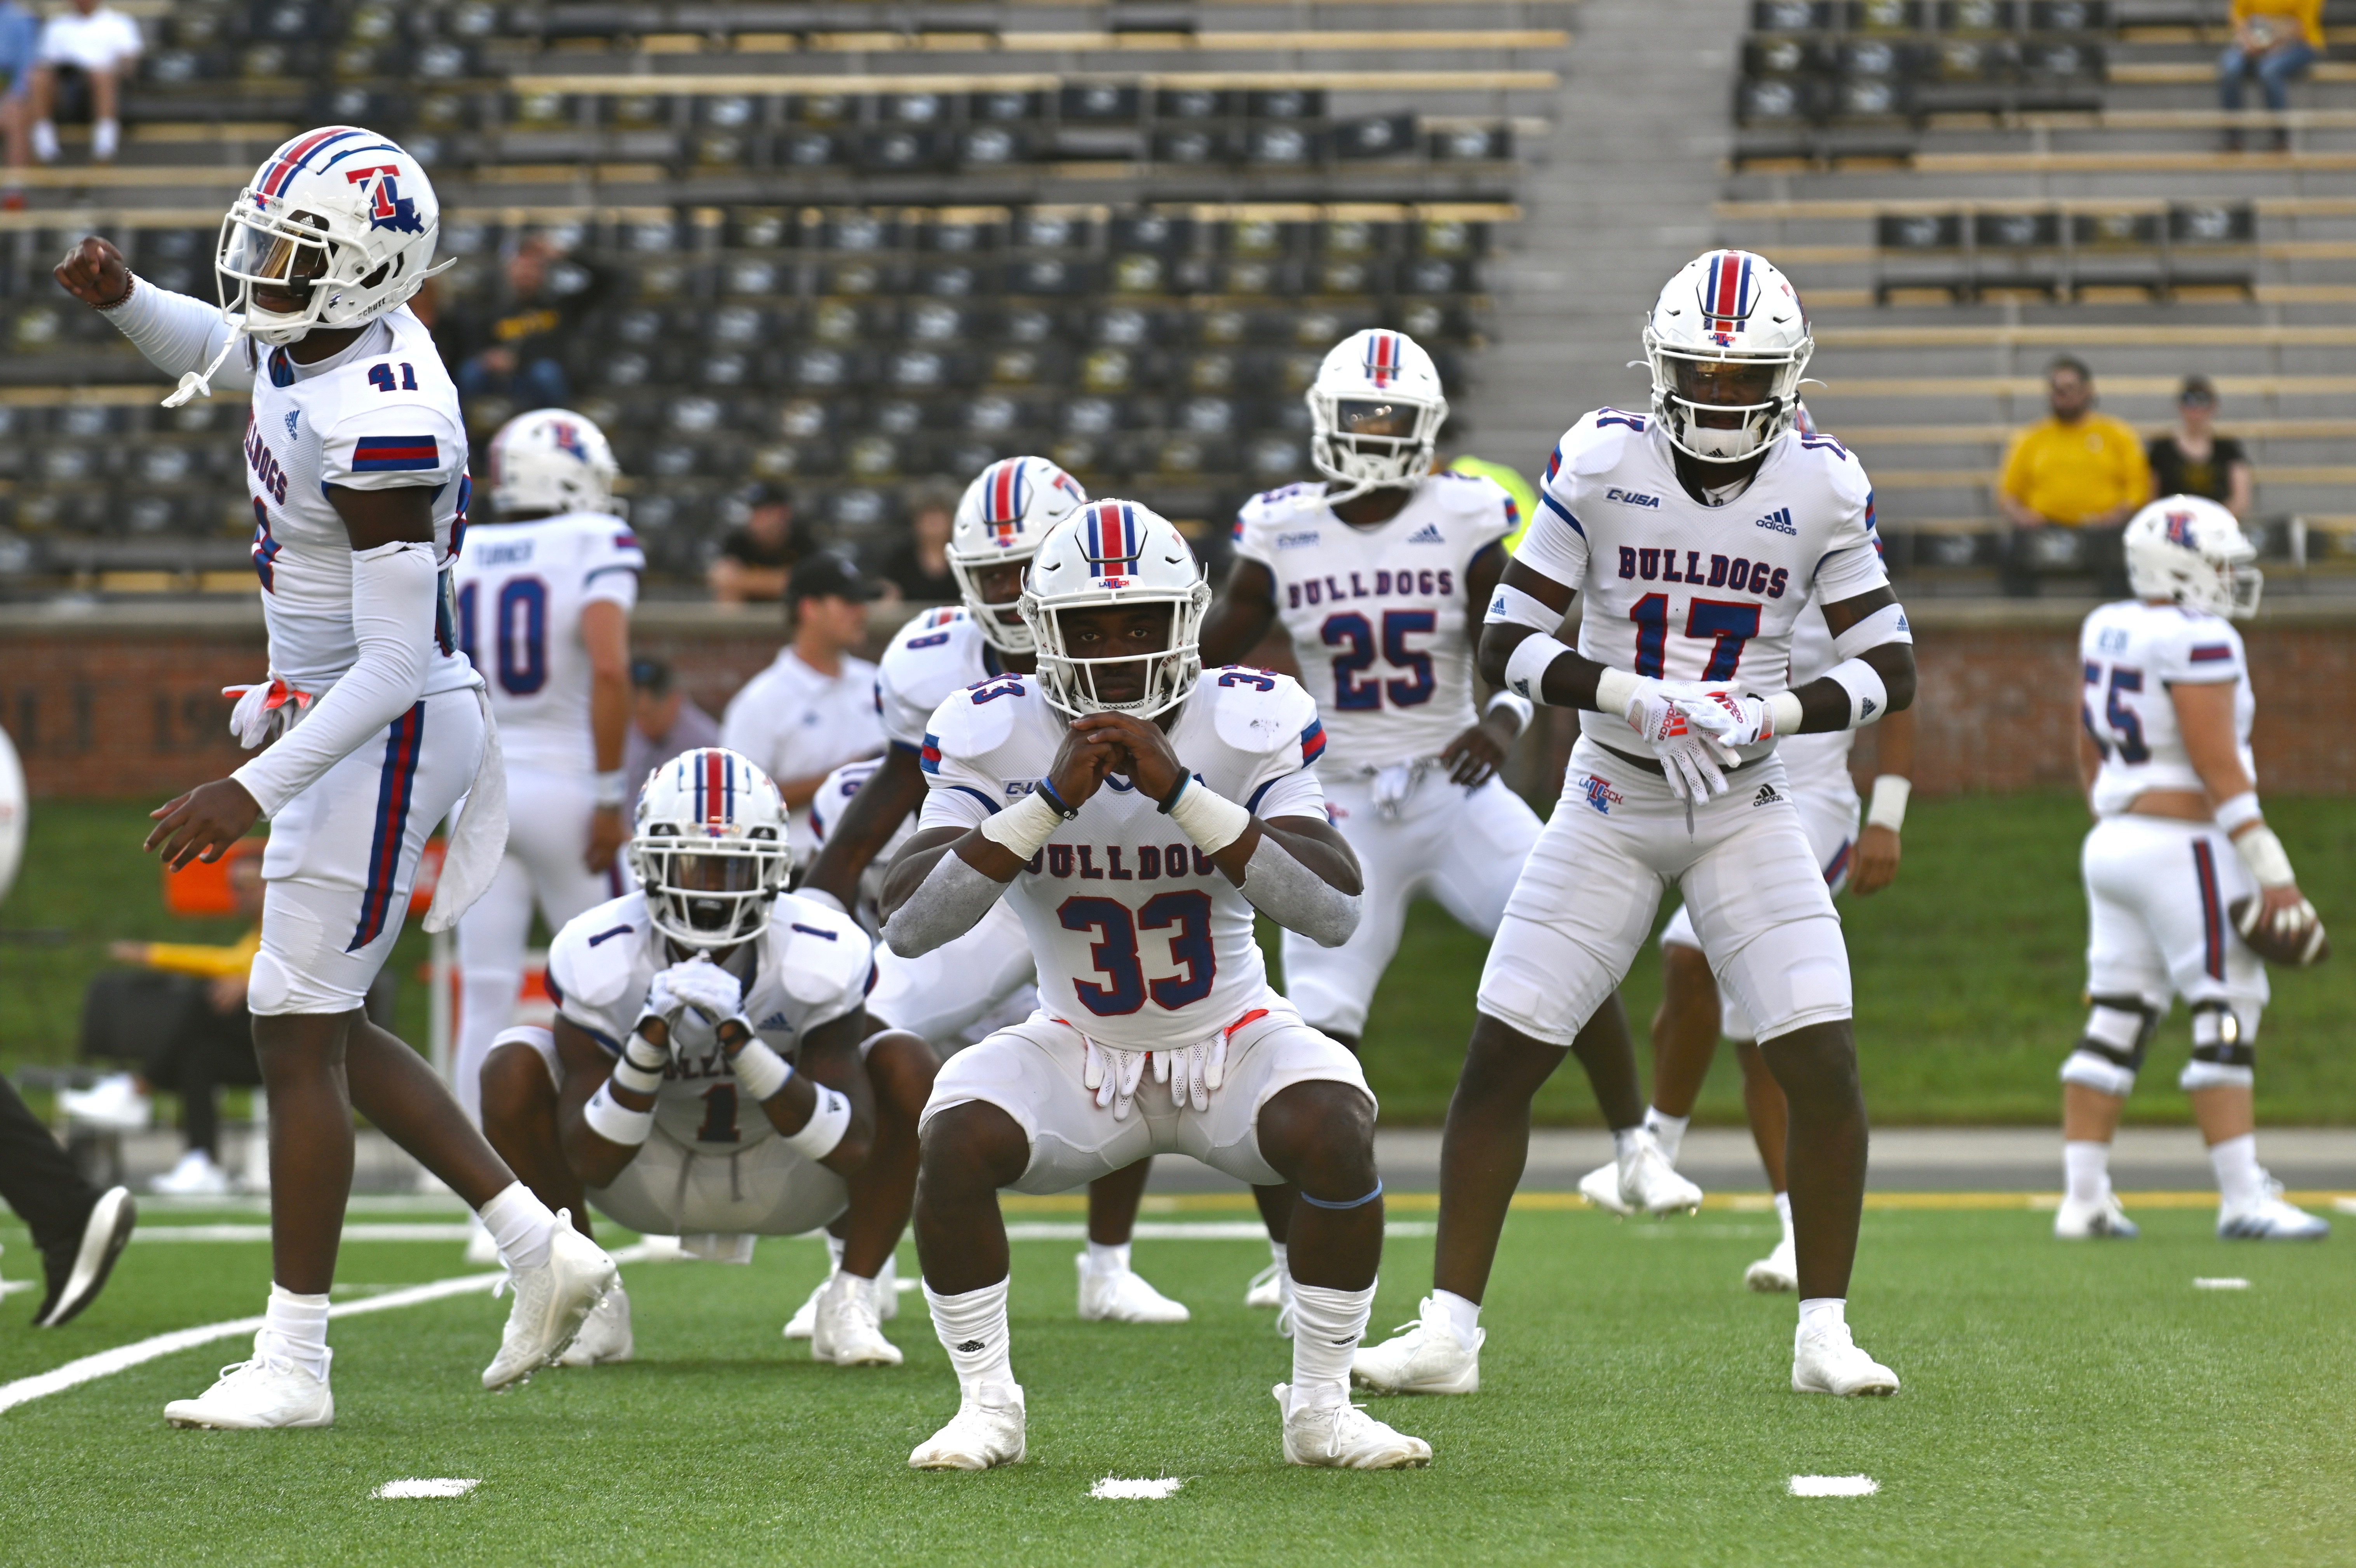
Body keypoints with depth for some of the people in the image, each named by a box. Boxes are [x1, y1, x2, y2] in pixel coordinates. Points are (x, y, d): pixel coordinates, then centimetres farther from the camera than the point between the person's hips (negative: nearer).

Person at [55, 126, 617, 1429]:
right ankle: (539, 1248, 18)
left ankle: (291, 1362, 4)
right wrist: (120, 299, 5)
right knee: (320, 1027, 15)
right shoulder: (312, 331, 0)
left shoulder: (380, 427, -28)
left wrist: (253, 793, -27)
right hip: (338, 718, 10)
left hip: (385, 733, -10)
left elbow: (396, 662, -27)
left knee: (299, 1034, -4)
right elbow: (216, 352, 26)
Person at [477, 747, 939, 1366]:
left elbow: (853, 1148, -29)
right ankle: (589, 1302, -7)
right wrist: (651, 1039, -41)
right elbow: (590, 1164, -24)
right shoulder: (600, 960, -25)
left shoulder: (824, 956, -26)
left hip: (787, 1175, 0)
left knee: (906, 1066, -26)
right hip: (654, 1179, 0)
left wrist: (742, 1041, -41)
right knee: (514, 1072, -25)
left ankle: (850, 1303, -11)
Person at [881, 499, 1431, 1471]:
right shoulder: (993, 737, -12)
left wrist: (1181, 792, -33)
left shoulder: (1251, 725, -14)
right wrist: (1050, 801, -30)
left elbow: (1335, 914, -25)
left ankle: (1321, 1408, -12)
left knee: (1337, 1134, -30)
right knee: (957, 1143, -27)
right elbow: (909, 928, -21)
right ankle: (987, 1406, -8)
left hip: (1231, 1044, -1)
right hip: (1078, 1053, 1)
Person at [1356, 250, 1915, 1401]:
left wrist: (1770, 713, -19)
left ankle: (1824, 1334, 4)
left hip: (1747, 812, 0)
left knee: (1824, 1066, -10)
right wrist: (1637, 698, -24)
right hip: (1610, 809, 0)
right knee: (1500, 1058, -4)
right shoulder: (1604, 465, -9)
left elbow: (1890, 670, -2)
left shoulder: (1822, 488, -6)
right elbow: (1507, 645, -10)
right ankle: (1449, 1328, 5)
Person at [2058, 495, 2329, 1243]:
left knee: (2118, 1020, 9)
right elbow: (2218, 767, -19)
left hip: (2115, 843, 9)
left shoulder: (2108, 631, 11)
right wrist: (2272, 872, -17)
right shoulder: (2196, 641, -15)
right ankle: (2244, 1201, -7)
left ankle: (2083, 1198, 7)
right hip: (2184, 846, -9)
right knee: (2226, 1020, -5)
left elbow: (2091, 754, 19)